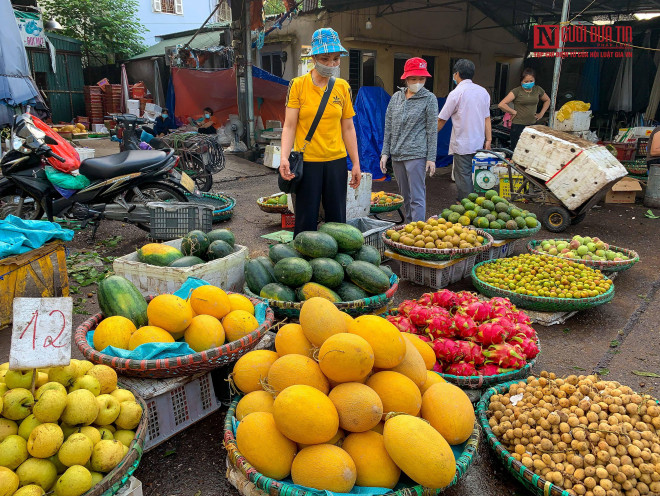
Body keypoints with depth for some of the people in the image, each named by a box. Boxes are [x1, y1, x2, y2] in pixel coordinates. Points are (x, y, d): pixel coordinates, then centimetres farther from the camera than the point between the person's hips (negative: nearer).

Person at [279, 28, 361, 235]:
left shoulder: (342, 87, 7)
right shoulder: (298, 85, -2)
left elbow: (348, 128, 10)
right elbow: (289, 125, -5)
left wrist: (356, 163, 7)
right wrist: (284, 157, -19)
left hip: (337, 161, 3)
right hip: (306, 162, -3)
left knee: (336, 219, 9)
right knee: (306, 221, 2)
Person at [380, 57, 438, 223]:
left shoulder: (429, 99, 0)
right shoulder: (396, 97, 11)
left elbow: (432, 130, -2)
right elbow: (388, 128, 13)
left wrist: (431, 158, -8)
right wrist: (385, 153, 7)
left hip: (416, 154, -5)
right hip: (396, 154, 5)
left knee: (417, 197, -7)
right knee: (405, 196, 13)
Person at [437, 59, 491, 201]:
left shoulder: (456, 93, -10)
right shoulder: (483, 91, 9)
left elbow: (442, 120, -6)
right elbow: (487, 118, 8)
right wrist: (488, 139, 10)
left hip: (462, 144, -6)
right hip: (479, 143, 6)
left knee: (463, 176, 0)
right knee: (474, 176, 15)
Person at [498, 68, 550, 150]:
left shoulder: (538, 90, 8)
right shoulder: (517, 91, -6)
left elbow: (547, 100, 27)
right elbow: (501, 105, -16)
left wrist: (541, 113, 14)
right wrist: (514, 112, -8)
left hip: (533, 125, 4)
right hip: (518, 126, -4)